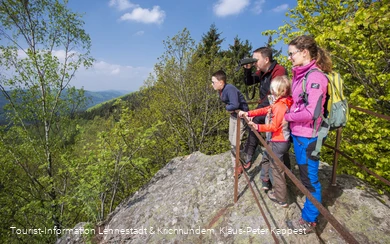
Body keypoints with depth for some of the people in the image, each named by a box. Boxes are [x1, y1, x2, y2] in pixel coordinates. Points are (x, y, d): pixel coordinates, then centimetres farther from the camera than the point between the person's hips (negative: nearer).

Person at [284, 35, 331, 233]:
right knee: (305, 175, 24)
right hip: (297, 133, 9)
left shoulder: (315, 77, -19)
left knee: (310, 178, 8)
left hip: (308, 137, -9)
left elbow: (311, 113, -24)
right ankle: (310, 212, 46)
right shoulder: (299, 74, 8)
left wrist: (287, 117, -11)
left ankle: (309, 220, 29)